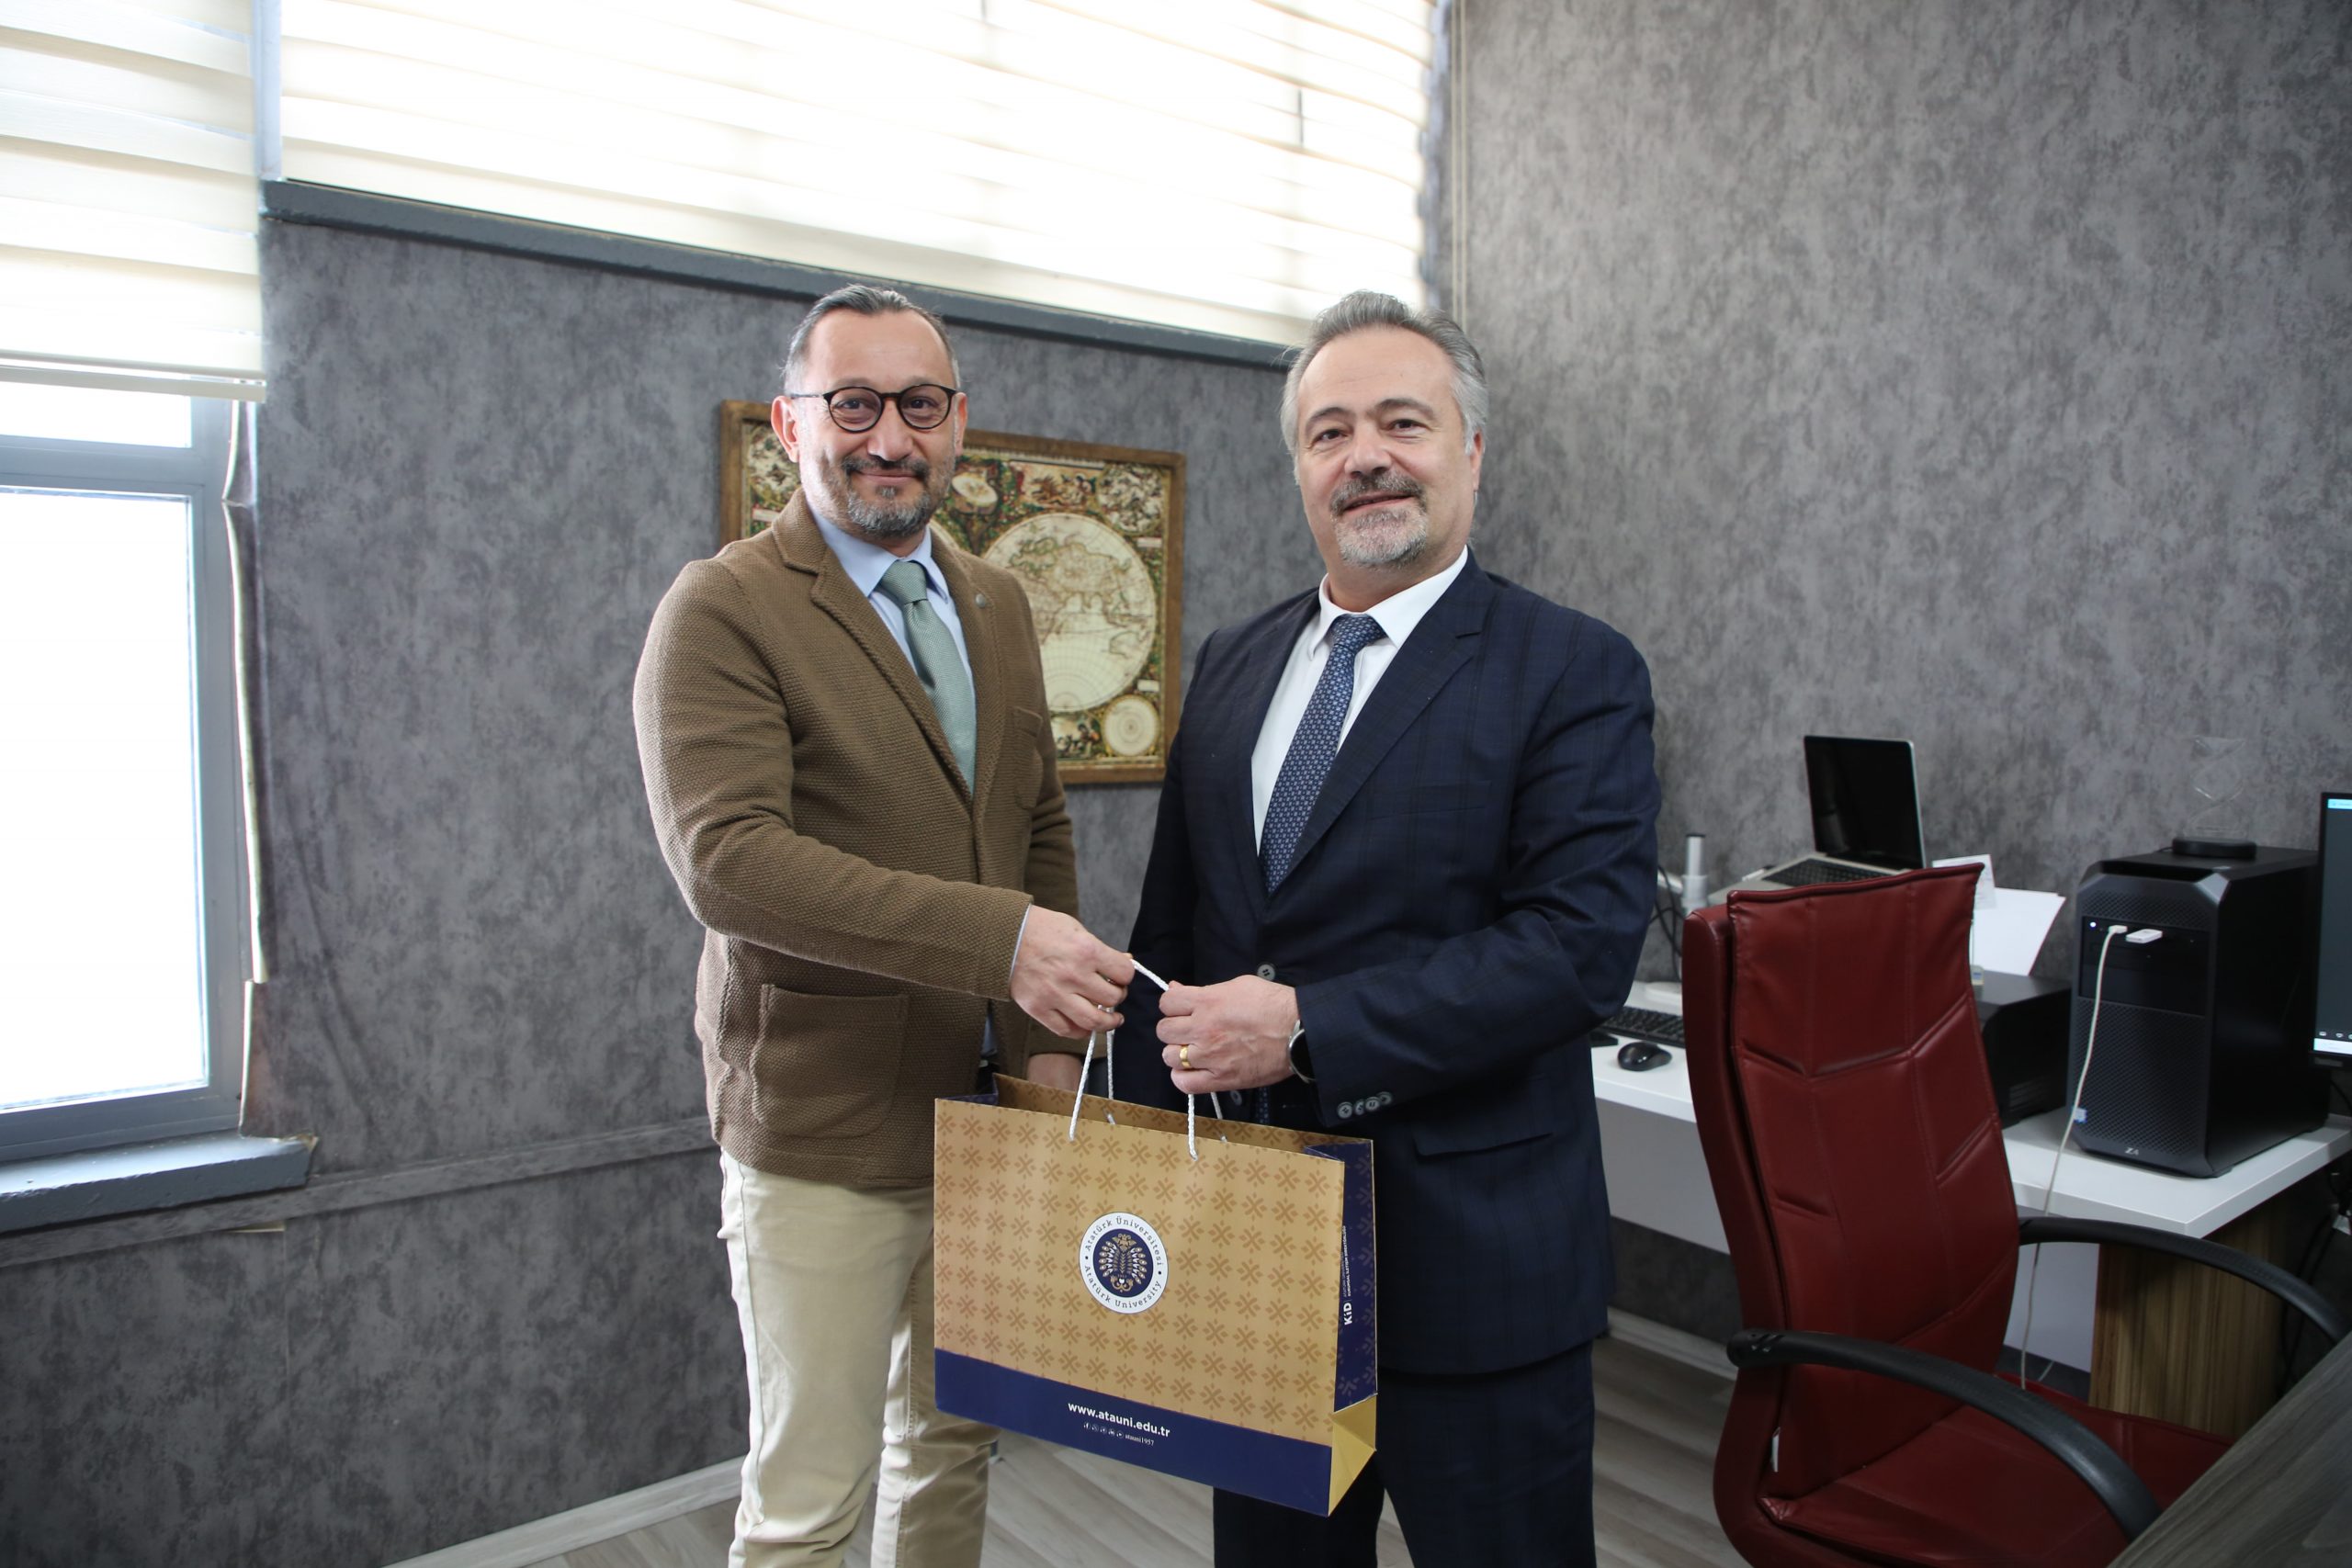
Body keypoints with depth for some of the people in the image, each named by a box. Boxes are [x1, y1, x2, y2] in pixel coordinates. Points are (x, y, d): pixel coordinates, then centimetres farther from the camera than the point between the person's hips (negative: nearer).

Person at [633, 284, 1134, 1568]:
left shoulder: (996, 605, 10)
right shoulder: (722, 610, -12)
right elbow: (726, 859, -24)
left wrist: (1048, 1039, 0)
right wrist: (997, 935, -31)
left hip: (990, 1117, 6)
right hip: (824, 1136, -6)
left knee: (956, 1444, 22)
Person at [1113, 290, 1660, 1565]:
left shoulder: (1574, 673, -9)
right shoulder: (1231, 665, 8)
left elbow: (1580, 943, -19)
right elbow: (1170, 923, 10)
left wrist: (1309, 1029, -24)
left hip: (1469, 1257, -5)